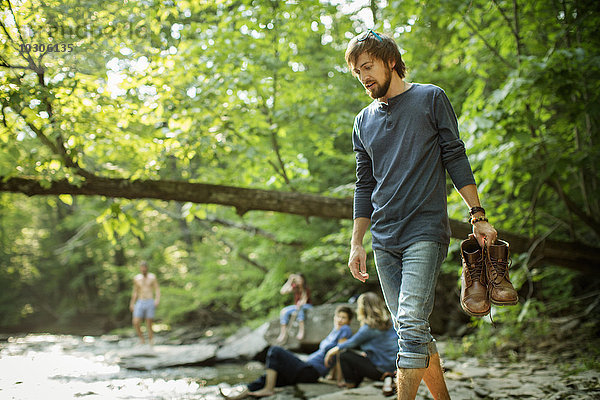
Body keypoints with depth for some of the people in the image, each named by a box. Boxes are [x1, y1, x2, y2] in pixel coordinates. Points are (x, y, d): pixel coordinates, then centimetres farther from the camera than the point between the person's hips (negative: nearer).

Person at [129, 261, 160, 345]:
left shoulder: (153, 277, 1)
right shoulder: (136, 278, 8)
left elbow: (157, 290, -1)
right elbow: (135, 292, 17)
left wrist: (157, 300, -18)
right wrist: (132, 303, 16)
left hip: (150, 303, -2)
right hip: (140, 303, 2)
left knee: (149, 325, -2)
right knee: (136, 323, -12)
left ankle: (150, 343, 8)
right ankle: (141, 339, 9)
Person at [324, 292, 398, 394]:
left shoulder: (369, 328, -15)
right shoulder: (388, 321, 8)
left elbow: (352, 342, -3)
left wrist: (333, 351, 12)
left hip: (382, 370, -8)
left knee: (344, 355, -1)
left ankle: (351, 387, 4)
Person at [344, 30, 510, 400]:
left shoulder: (431, 99, 4)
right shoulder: (364, 122, 16)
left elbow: (455, 158, 2)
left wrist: (478, 215, -5)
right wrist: (357, 243, 12)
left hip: (425, 231, -5)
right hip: (384, 239, 5)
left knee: (411, 324, -18)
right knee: (410, 330, 6)